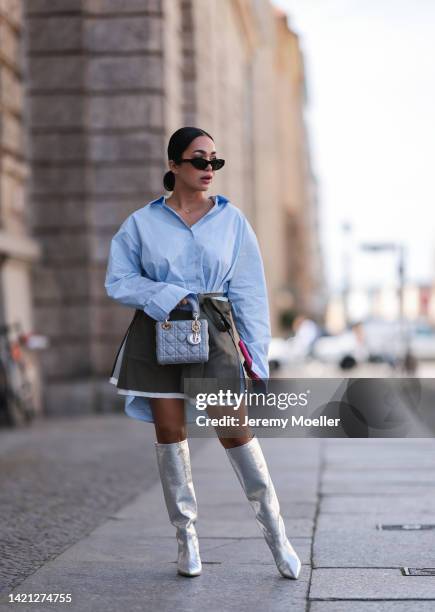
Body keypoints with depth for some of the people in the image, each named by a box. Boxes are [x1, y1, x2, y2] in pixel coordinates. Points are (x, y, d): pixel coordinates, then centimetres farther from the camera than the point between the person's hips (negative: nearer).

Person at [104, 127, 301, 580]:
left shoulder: (231, 220, 6)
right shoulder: (142, 223, 5)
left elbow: (248, 291, 6)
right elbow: (118, 280, 3)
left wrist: (255, 352, 2)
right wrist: (165, 299, -12)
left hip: (214, 329, -1)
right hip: (158, 332, 1)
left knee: (234, 429, -7)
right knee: (169, 430, 2)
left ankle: (276, 535, 4)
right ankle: (186, 537, 14)